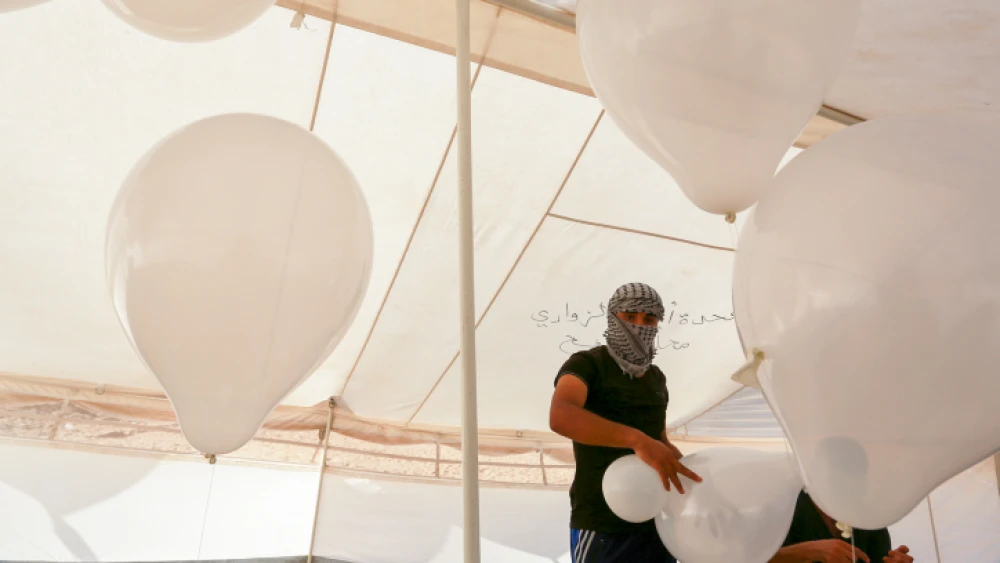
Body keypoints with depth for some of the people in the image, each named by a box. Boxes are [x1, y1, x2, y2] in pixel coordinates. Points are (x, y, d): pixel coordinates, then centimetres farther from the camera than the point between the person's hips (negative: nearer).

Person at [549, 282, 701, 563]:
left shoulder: (657, 378, 13)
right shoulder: (586, 364, -10)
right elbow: (560, 417, -32)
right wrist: (637, 439, -43)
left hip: (654, 523, 7)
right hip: (602, 527, -7)